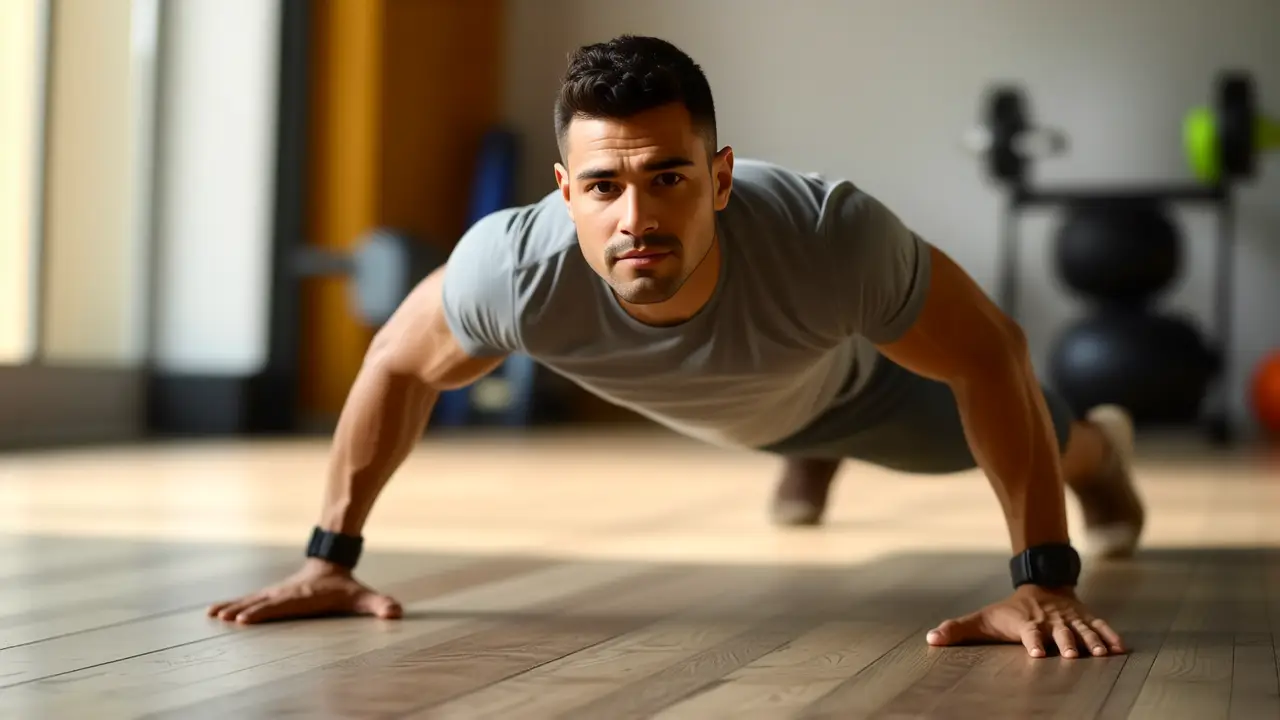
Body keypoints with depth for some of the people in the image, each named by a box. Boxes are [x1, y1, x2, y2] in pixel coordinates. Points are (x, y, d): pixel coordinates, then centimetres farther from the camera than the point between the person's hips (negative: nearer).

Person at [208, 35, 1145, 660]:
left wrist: (1045, 580, -38)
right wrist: (330, 555, -21)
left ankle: (1096, 447, 63)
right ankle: (810, 454, 76)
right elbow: (397, 366, -24)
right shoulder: (515, 266, -46)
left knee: (970, 429, 28)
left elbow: (988, 356, -35)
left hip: (839, 376, -2)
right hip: (711, 409, 2)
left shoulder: (832, 237, -51)